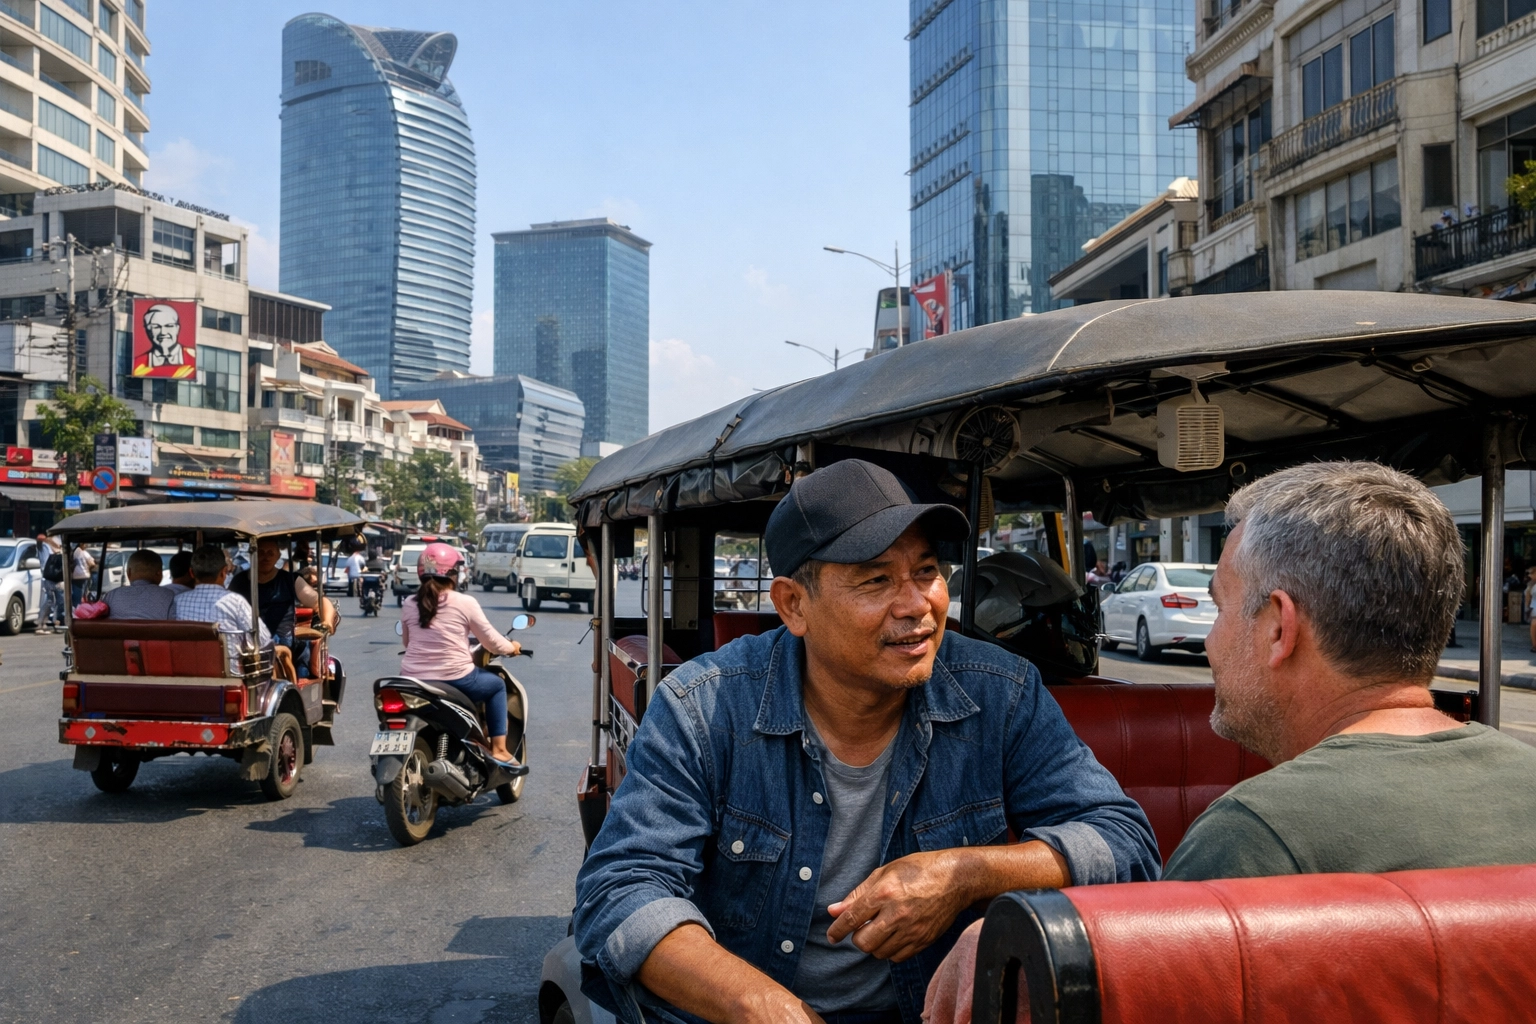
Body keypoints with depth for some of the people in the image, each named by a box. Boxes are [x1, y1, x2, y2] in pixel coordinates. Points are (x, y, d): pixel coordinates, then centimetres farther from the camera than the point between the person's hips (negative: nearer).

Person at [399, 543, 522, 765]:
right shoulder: (465, 603, -7)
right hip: (454, 679, -4)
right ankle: (499, 749, 15)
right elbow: (491, 641, 0)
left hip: (413, 680, 4)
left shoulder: (409, 604, 5)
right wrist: (511, 647, 21)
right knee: (497, 685, 22)